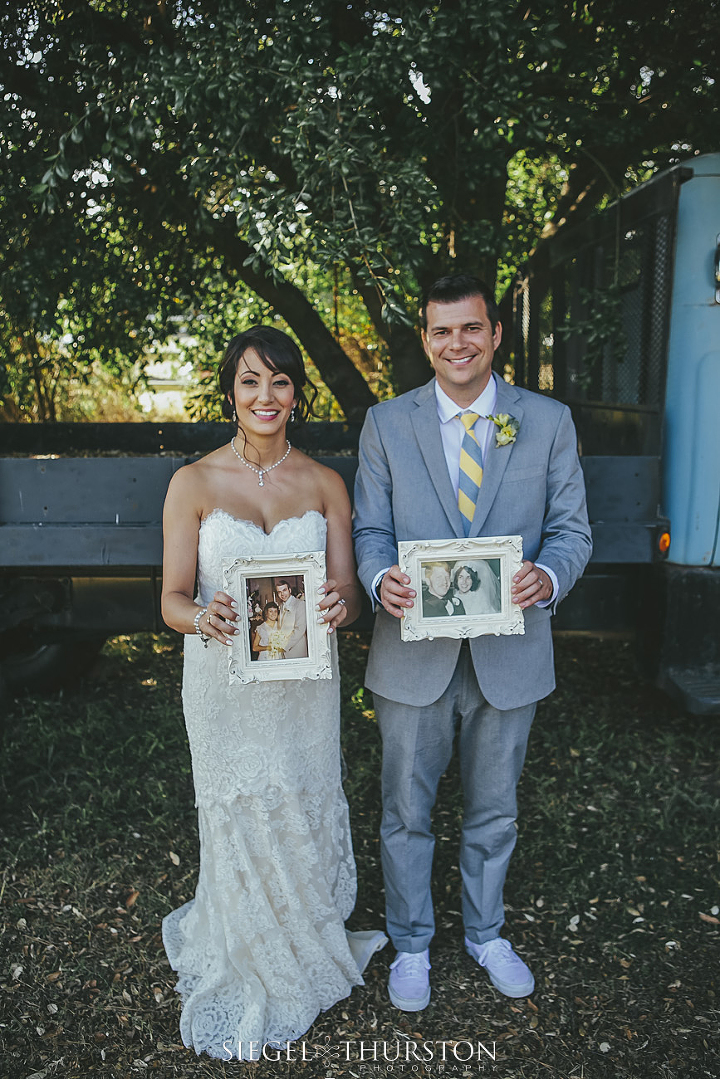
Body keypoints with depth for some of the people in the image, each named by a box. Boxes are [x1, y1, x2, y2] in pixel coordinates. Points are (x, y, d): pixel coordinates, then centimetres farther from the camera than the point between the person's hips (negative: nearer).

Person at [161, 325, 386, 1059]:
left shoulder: (324, 484, 0)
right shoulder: (194, 483, -7)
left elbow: (346, 589, -1)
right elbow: (173, 600, -8)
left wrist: (339, 606, -25)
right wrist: (204, 618, -32)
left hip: (305, 680, 2)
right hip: (225, 681, -2)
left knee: (305, 817, 15)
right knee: (238, 825, 9)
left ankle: (306, 954, 43)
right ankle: (244, 979, 37)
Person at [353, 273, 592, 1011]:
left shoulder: (549, 422, 0)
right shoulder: (385, 423, -1)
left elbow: (571, 527, -1)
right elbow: (369, 529, -1)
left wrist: (548, 575, -23)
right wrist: (381, 578, -23)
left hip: (510, 654, 1)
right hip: (413, 655, 0)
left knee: (494, 811, 20)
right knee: (406, 811, 15)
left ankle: (485, 933, 46)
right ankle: (411, 944, 40)